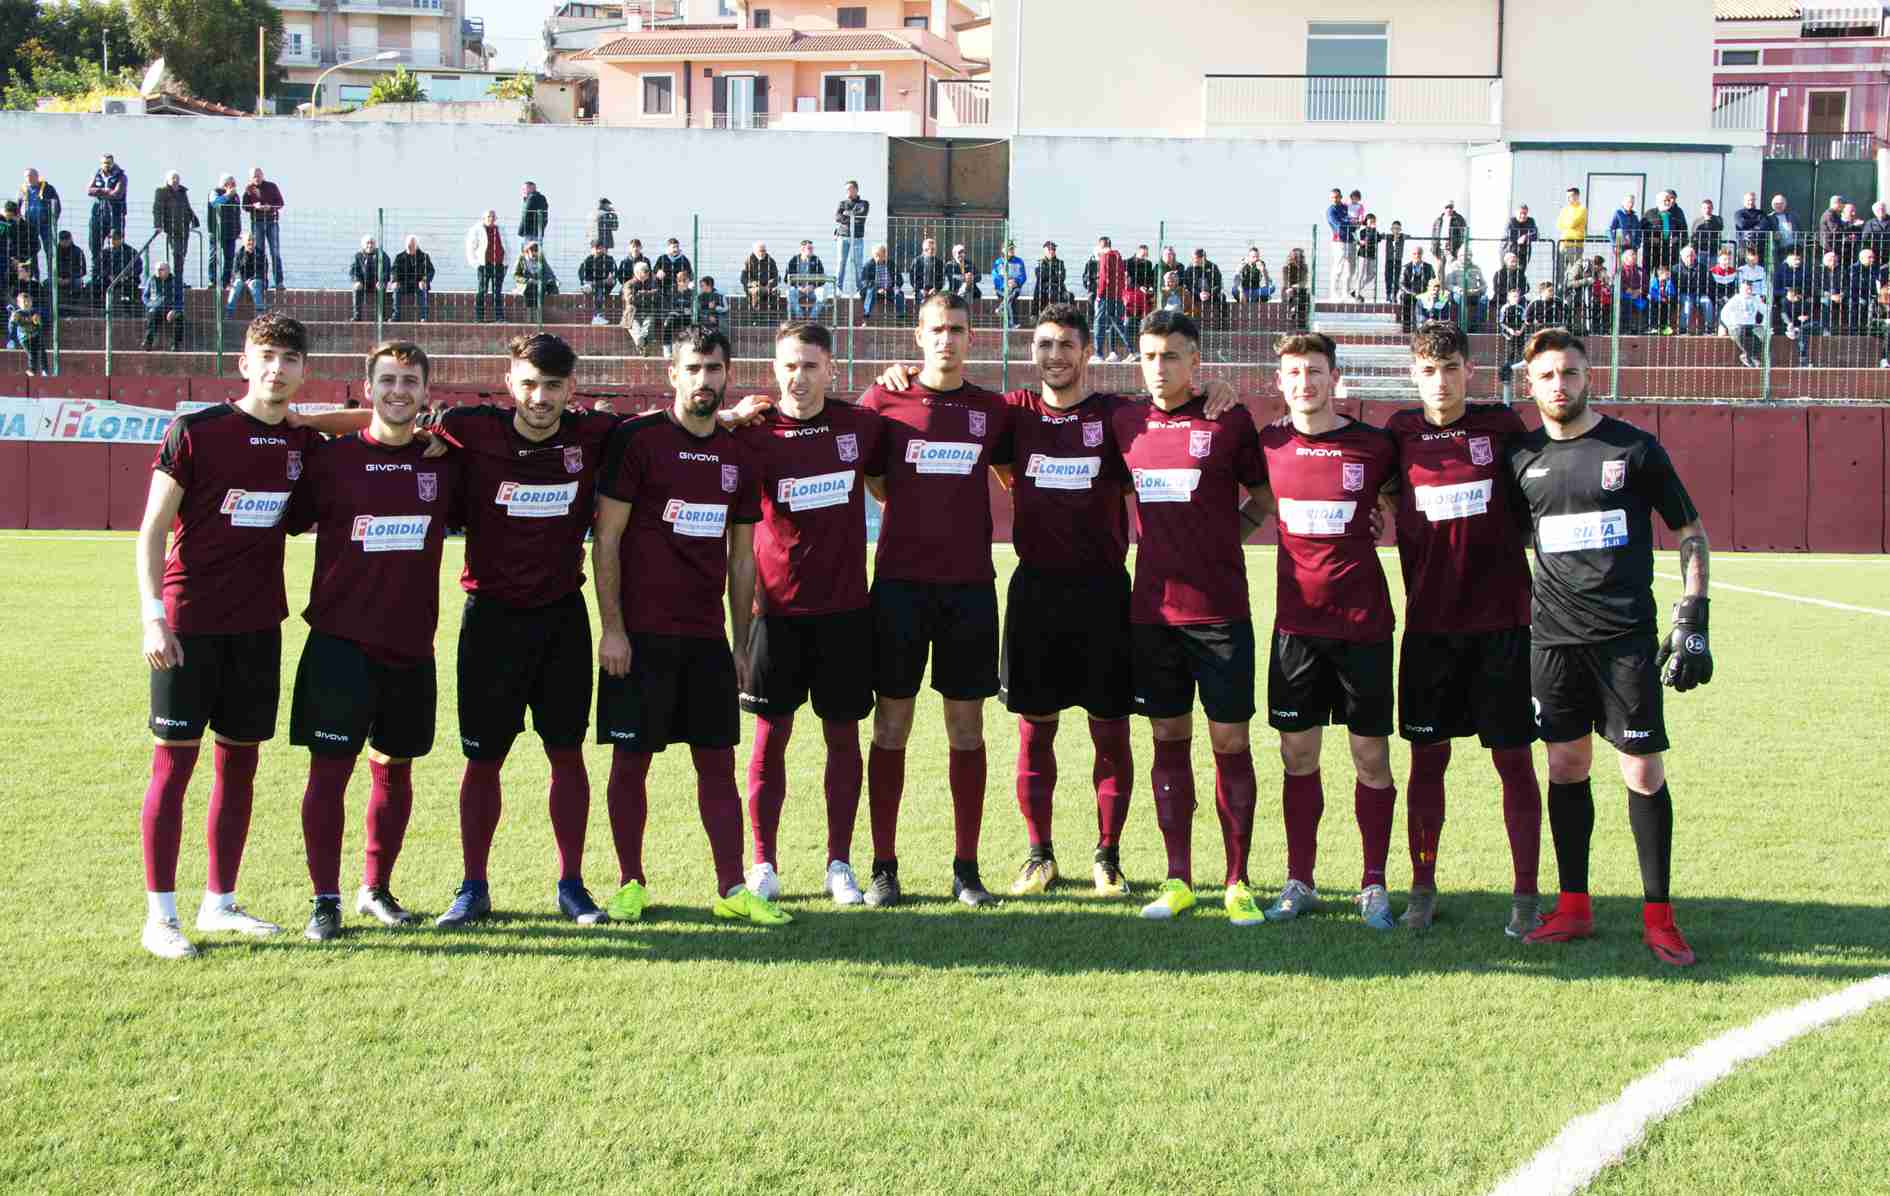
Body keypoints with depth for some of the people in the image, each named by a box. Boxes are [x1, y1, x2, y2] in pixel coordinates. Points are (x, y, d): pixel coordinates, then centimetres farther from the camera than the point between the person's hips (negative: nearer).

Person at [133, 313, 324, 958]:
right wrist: (152, 615, -16)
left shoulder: (304, 443, 6)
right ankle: (160, 915, 1)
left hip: (257, 624, 5)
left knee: (239, 761, 10)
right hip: (189, 623, -5)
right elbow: (152, 529, -6)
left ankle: (220, 903, 20)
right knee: (174, 761, -3)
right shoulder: (194, 432, -7)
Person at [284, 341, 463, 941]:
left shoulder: (445, 463, 6)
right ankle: (325, 901, 4)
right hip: (341, 640, -3)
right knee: (329, 768, -4)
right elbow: (286, 523, 3)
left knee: (395, 768, 12)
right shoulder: (331, 458, -2)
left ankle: (377, 889, 26)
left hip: (412, 645, 3)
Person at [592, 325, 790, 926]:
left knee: (718, 762, 5)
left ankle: (732, 888, 8)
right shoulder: (637, 439, -5)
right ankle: (631, 884, 13)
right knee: (631, 761, 2)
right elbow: (606, 538, -6)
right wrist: (611, 628, -11)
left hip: (707, 638, 5)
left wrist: (740, 643, 13)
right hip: (641, 634, -5)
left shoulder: (737, 456, 11)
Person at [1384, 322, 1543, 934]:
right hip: (1428, 623, 1)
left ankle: (1525, 895, 9)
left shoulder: (1501, 426, 0)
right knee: (1427, 757, 6)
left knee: (1514, 758, 2)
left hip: (1501, 619, -1)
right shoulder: (1399, 434, 3)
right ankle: (1423, 889, 17)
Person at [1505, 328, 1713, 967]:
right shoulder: (1521, 457, 8)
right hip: (1553, 634, 3)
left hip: (1625, 633, -3)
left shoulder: (1633, 448, -1)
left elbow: (1691, 532, 4)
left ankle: (1659, 916, 5)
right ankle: (1573, 907, 16)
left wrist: (1692, 619, -4)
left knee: (1643, 771, -3)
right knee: (1565, 765, 7)